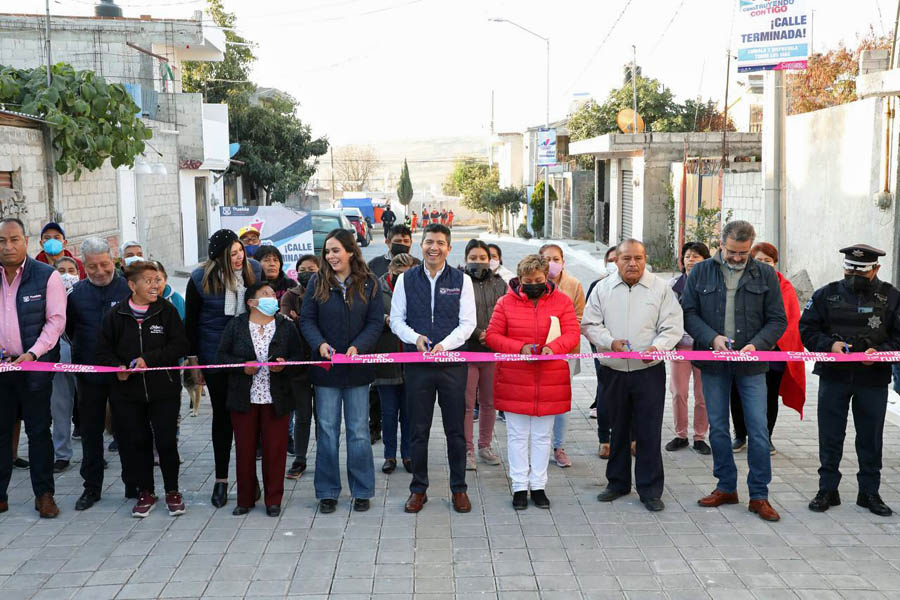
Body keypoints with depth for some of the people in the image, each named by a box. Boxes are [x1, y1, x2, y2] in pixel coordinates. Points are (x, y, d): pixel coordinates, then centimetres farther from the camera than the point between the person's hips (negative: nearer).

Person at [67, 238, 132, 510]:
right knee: (90, 431, 11)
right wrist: (86, 353, 2)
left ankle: (133, 485, 18)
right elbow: (68, 330, 10)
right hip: (89, 375, 2)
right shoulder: (75, 293, 3)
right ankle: (91, 487, 22)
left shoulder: (129, 289, -4)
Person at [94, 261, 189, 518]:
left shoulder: (167, 310, -1)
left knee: (166, 441, -1)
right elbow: (103, 351, 6)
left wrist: (149, 359, -14)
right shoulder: (116, 314, 2)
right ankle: (145, 492, 22)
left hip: (163, 389, -1)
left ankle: (172, 491, 17)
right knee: (136, 441, 7)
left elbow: (180, 345, -6)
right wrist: (118, 367, -13)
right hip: (127, 391, 1)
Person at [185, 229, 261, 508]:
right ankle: (221, 479, 18)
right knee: (222, 415, 7)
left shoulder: (254, 270, -2)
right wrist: (194, 360, 2)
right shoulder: (201, 278, -8)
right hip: (216, 357, -1)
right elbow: (191, 321, 1)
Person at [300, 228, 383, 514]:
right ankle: (327, 492, 16)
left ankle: (361, 491, 17)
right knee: (327, 430, 5)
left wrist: (358, 347, -17)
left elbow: (376, 322, -2)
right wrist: (320, 343, -17)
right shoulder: (317, 283, 3)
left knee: (358, 430, 5)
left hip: (357, 367, -1)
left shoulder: (369, 284, 1)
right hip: (326, 367, 1)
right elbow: (306, 319, 1)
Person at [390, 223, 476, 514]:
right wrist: (415, 338, -13)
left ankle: (458, 488, 18)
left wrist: (444, 344, -17)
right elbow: (396, 319, 6)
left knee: (456, 429, 5)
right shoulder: (406, 279, 6)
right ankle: (418, 489, 18)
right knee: (419, 429, 7)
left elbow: (468, 322, -1)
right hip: (417, 363, 1)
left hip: (452, 362, -1)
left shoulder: (461, 280, 3)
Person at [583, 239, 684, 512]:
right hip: (613, 371, 2)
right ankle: (617, 482, 26)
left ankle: (650, 490, 9)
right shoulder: (602, 288, 6)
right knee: (616, 429, 11)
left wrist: (658, 346, -20)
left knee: (649, 432, -2)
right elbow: (589, 324, 6)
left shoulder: (661, 288, 2)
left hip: (649, 370, -2)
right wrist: (611, 342, -11)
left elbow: (673, 326, -1)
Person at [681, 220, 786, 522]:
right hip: (713, 364, 1)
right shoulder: (701, 272, 3)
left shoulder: (766, 275, 2)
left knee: (758, 430, -2)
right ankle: (726, 488, 23)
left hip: (751, 365, -1)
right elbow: (688, 313, 1)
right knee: (717, 427, 9)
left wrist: (757, 344, -14)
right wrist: (711, 338, -14)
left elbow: (777, 320, 3)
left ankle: (759, 495, 9)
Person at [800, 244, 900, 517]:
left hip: (873, 379, 0)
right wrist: (829, 345, -15)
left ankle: (869, 492, 24)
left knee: (871, 438, 10)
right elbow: (806, 329, 2)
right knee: (830, 435, 6)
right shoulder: (827, 295, 3)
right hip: (833, 376, 0)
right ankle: (827, 489, 18)